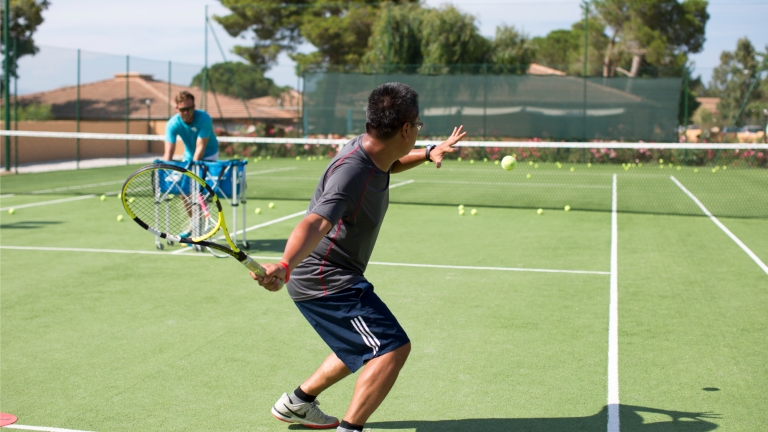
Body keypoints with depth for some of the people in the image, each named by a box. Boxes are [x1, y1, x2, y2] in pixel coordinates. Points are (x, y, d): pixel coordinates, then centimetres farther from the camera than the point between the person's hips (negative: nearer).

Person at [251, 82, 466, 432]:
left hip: (338, 277, 11)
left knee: (366, 349, 26)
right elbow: (315, 223, -45)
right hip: (326, 280, -11)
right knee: (393, 348, -17)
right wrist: (284, 266, -61)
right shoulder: (351, 172, -29)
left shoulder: (372, 151, 1)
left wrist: (430, 152, 19)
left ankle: (297, 403, 38)